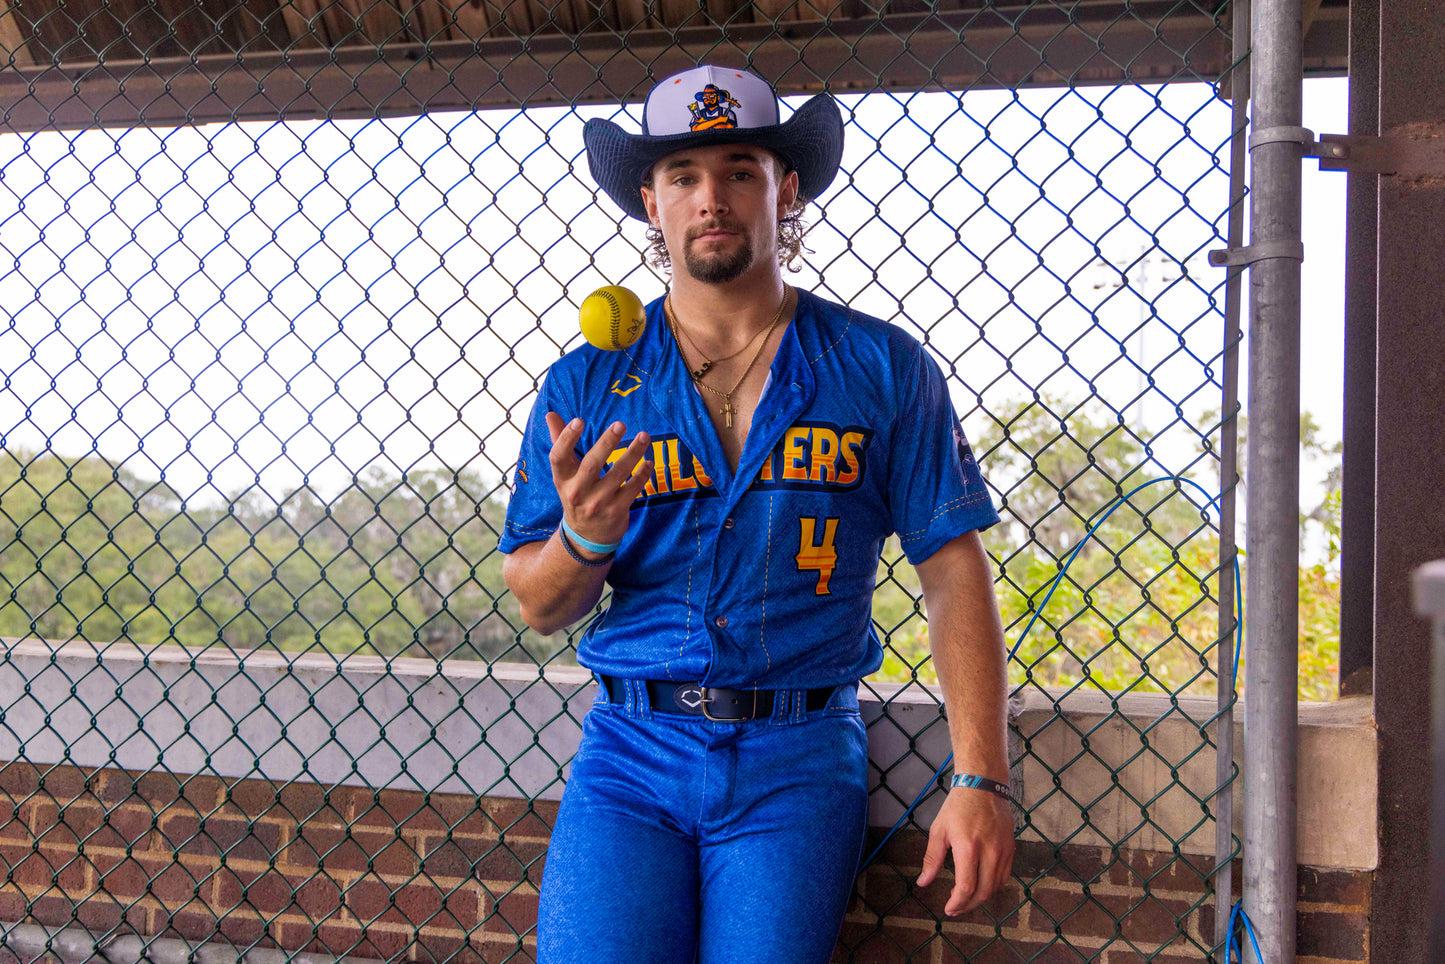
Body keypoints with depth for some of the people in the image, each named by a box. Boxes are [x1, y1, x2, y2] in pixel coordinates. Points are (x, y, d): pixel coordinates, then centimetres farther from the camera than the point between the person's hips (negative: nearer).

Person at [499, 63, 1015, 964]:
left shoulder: (881, 367, 3)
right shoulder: (587, 386, 6)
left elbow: (955, 570, 0)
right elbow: (540, 607, 9)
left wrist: (981, 781, -7)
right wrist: (582, 538, -15)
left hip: (799, 761, -1)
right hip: (633, 753, 1)